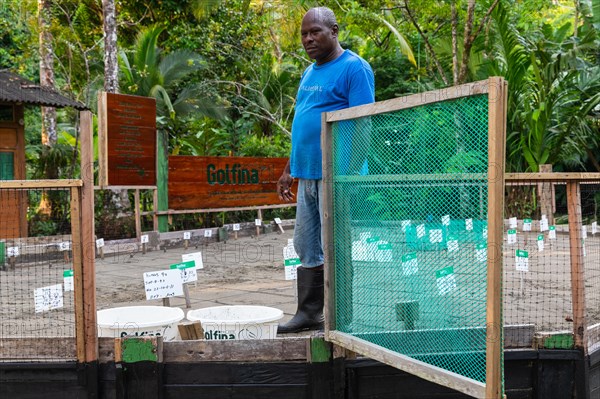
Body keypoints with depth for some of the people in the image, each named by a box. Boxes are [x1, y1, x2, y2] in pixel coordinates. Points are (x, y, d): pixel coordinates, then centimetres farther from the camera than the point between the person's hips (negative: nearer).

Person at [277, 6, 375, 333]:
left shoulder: (354, 68, -7)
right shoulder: (310, 73, 19)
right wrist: (289, 171, 20)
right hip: (307, 175, 9)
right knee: (307, 248, 12)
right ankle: (308, 313, 22)